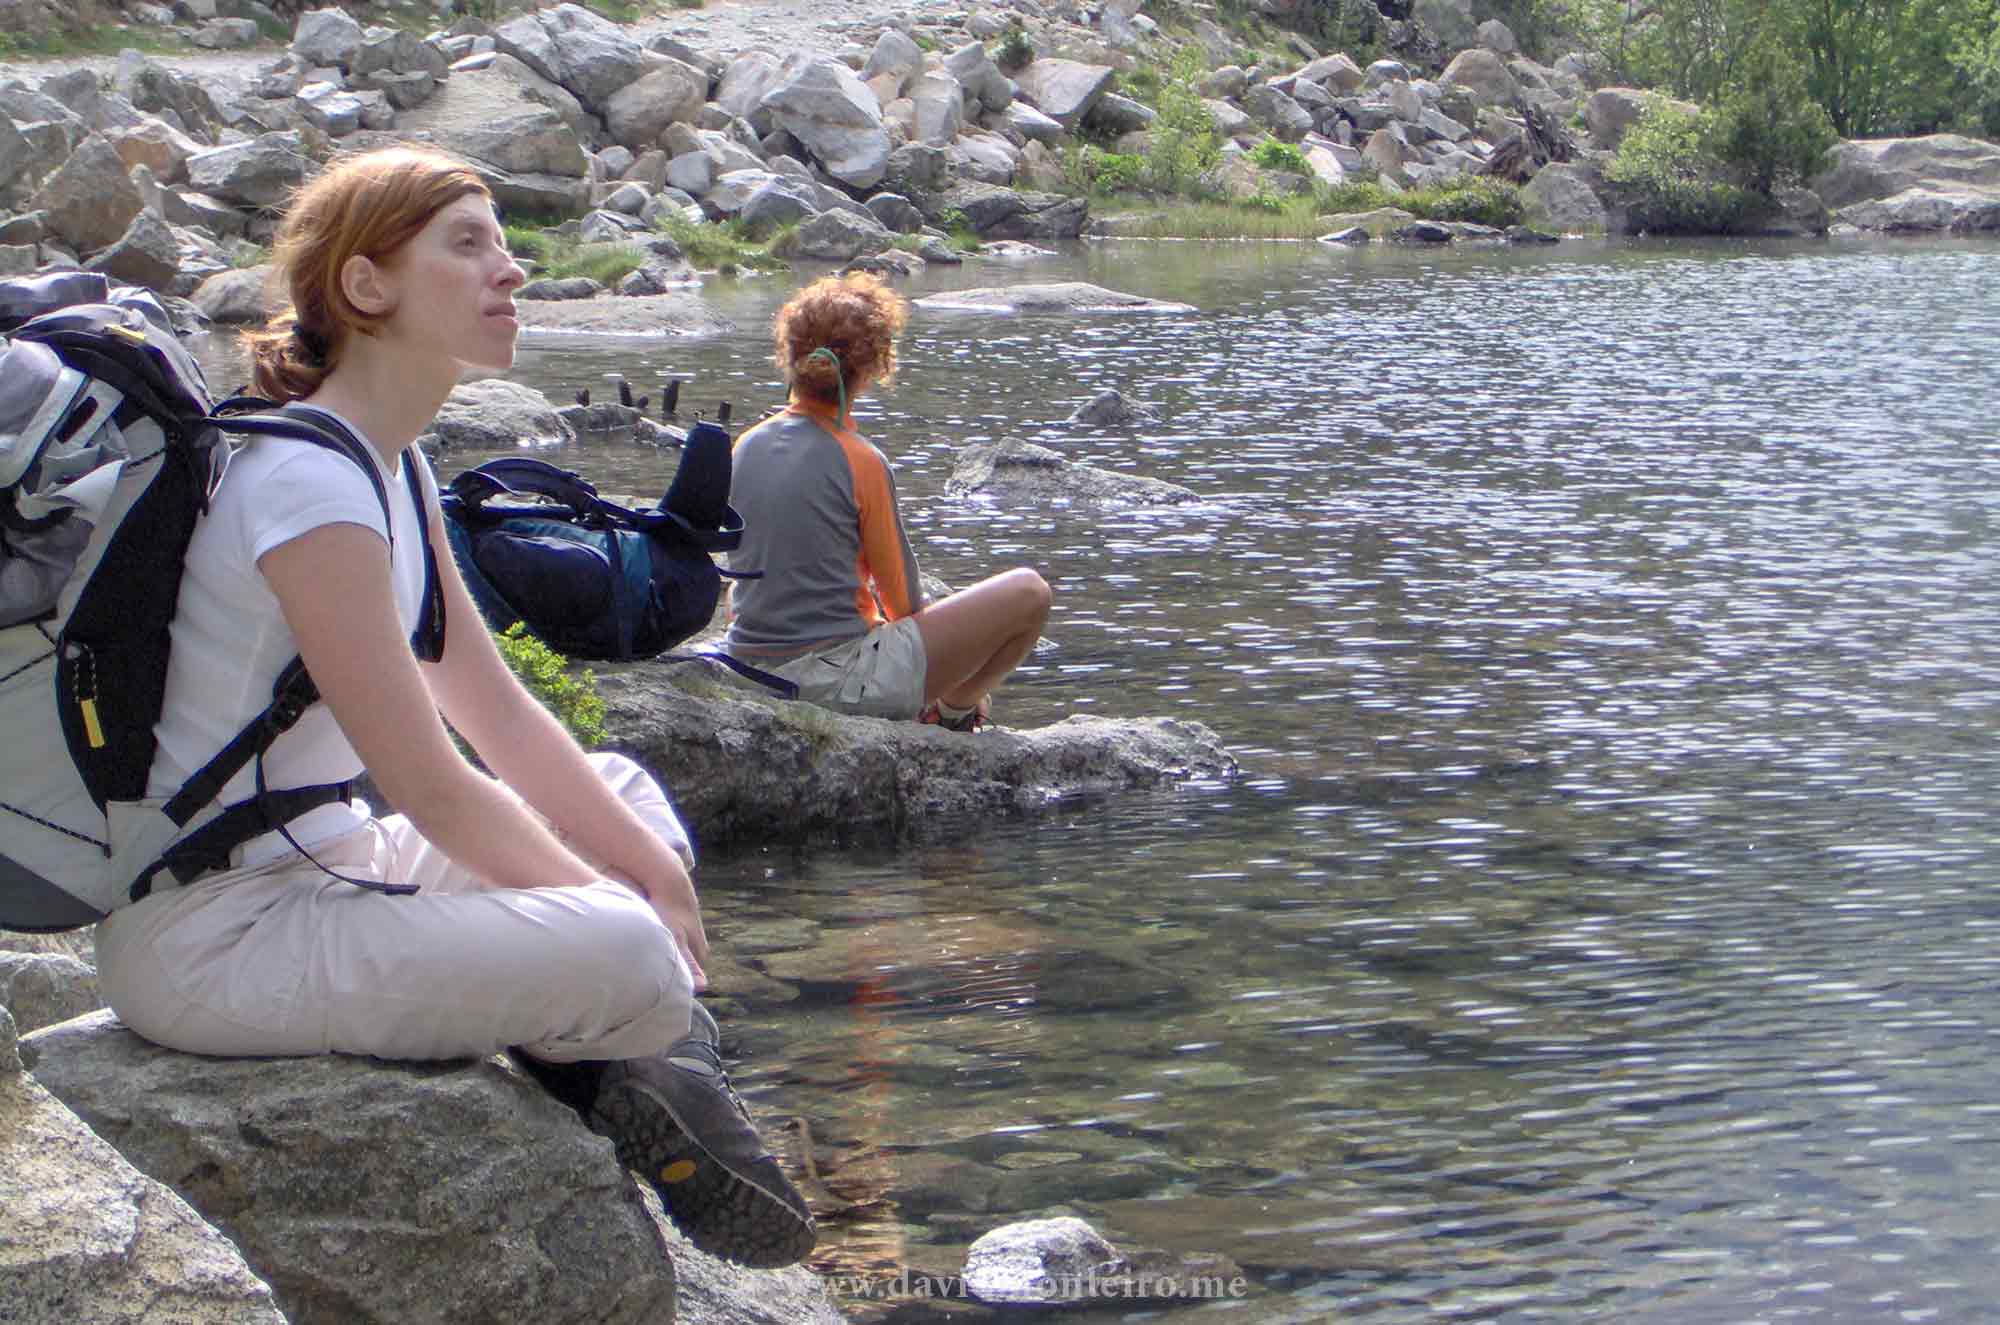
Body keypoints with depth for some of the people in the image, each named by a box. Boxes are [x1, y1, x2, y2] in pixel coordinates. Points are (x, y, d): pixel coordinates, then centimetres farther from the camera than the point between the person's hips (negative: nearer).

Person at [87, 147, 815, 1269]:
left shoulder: (394, 465, 9)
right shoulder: (308, 485, -21)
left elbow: (500, 715, 11)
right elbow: (436, 792, -21)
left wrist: (655, 874, 4)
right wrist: (626, 919, -10)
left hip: (313, 871, 11)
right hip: (209, 936, -11)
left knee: (626, 795, 20)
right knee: (630, 963, -26)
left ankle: (660, 1089, 0)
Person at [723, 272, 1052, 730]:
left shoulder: (747, 446, 4)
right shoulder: (860, 461, -14)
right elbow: (901, 596, -4)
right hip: (835, 683, -8)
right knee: (1028, 592, 2)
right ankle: (954, 709, 19)